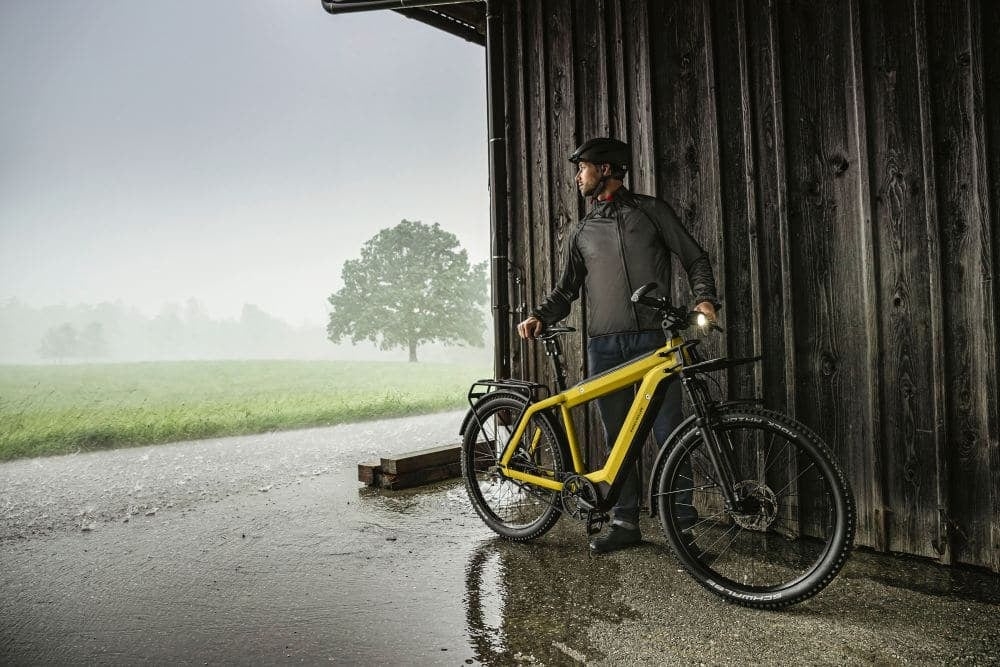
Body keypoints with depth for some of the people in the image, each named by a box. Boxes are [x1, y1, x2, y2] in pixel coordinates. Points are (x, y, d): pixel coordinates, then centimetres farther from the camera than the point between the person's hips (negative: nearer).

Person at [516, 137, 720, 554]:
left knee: (669, 435, -3)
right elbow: (566, 290, 19)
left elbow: (694, 258, 7)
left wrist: (705, 299, -11)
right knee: (617, 438, 6)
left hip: (653, 338, -3)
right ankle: (625, 522, 17)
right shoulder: (583, 232, 18)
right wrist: (539, 316, 1)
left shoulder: (651, 211, 9)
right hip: (604, 346, 3)